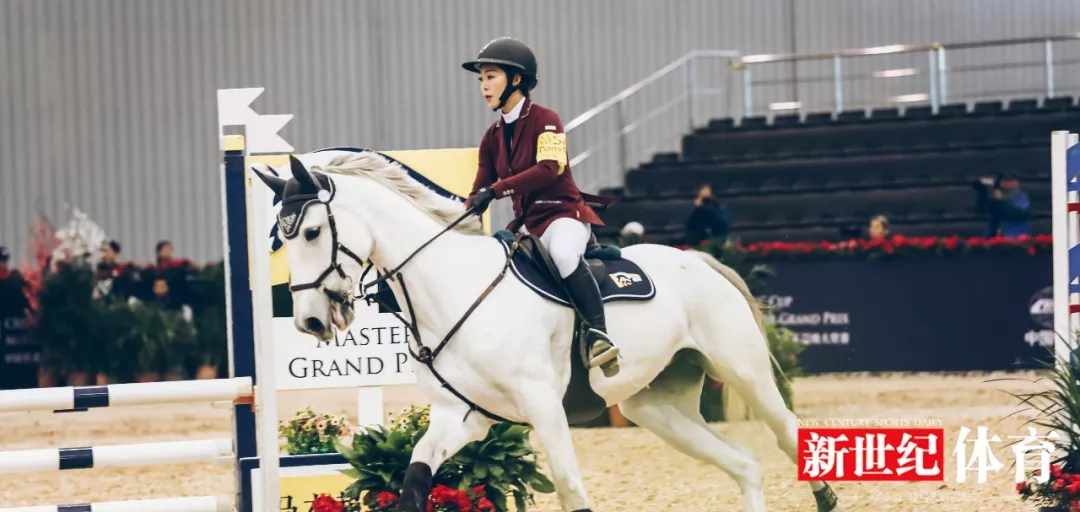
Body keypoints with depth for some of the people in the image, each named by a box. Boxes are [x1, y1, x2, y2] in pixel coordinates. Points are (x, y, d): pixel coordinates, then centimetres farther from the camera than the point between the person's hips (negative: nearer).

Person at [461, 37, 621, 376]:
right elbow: (480, 191, 13)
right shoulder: (492, 137, 13)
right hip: (527, 223, 9)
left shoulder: (545, 120, -6)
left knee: (562, 251, -39)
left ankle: (598, 334, -43)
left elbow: (549, 168, -23)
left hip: (563, 213, -9)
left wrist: (495, 190, -29)